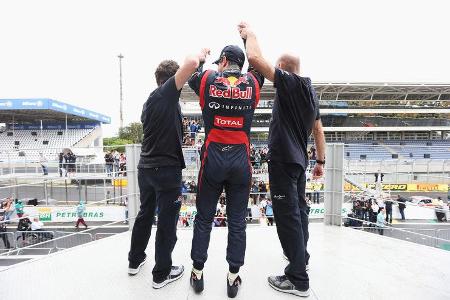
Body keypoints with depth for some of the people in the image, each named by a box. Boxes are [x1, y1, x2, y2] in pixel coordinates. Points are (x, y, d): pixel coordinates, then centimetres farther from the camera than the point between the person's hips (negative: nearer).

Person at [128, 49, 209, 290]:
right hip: (167, 169, -8)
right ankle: (161, 273, 21)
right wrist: (200, 56, -4)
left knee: (145, 214, 22)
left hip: (145, 168, 8)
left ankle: (135, 261, 39)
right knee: (167, 222, 6)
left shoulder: (148, 103, 14)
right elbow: (190, 63, -24)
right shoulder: (167, 92, -10)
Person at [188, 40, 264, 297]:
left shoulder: (208, 79, 2)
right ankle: (233, 278, 24)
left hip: (213, 159, 0)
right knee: (237, 221, 11)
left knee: (204, 218, 14)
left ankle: (198, 273, 28)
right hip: (241, 161, 1)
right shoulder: (252, 82, 5)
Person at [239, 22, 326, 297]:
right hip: (299, 160, 9)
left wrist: (250, 34, 1)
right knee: (299, 209, 20)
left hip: (283, 159, -9)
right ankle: (302, 257, 37)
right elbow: (318, 131, 16)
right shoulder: (311, 92, 15)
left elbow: (255, 58, -18)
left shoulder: (288, 83, -10)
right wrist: (321, 161, 20)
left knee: (287, 215, -3)